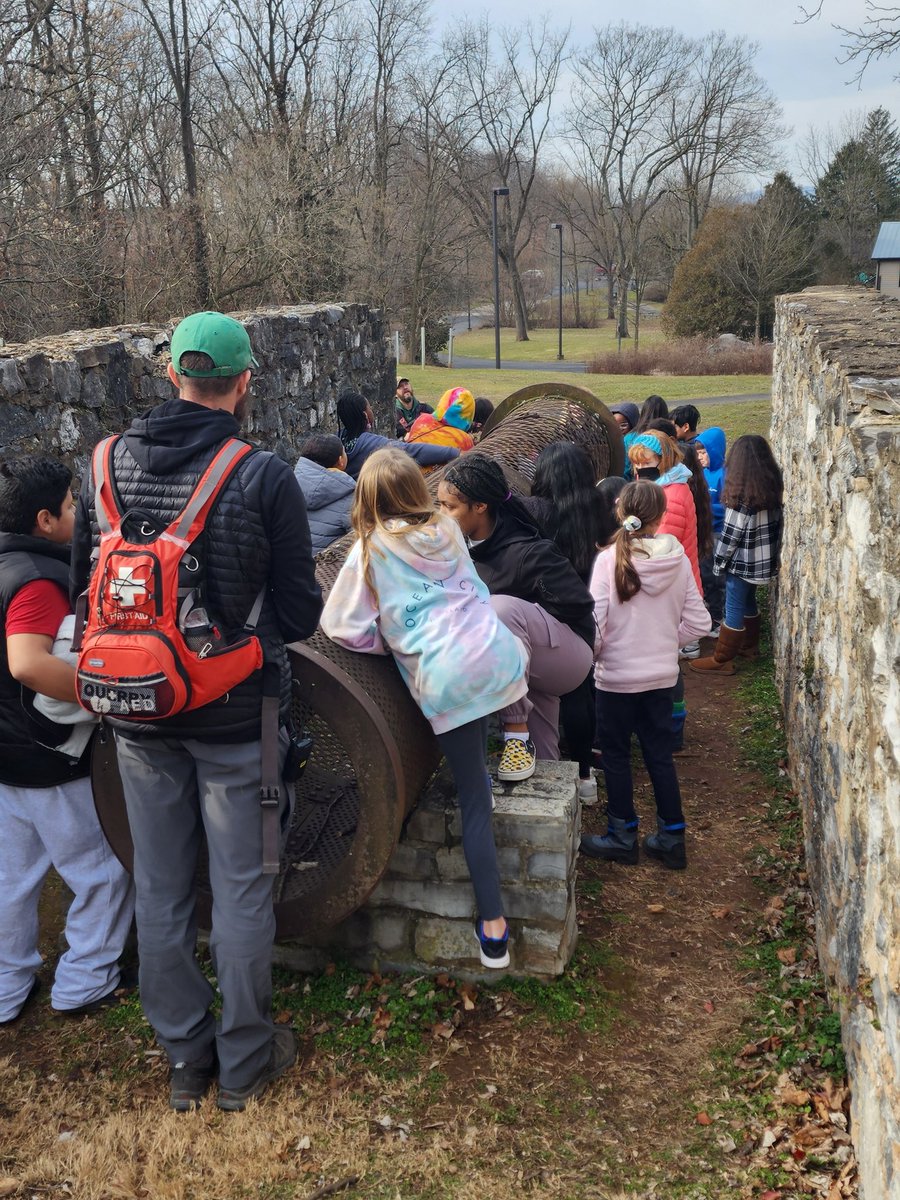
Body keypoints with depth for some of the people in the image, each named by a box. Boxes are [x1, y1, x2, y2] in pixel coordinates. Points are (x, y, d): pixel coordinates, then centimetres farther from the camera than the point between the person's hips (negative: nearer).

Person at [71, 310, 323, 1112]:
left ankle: (184, 1059, 34)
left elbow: (83, 585, 5)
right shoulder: (265, 476, -16)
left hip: (138, 714, 4)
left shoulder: (107, 465, -4)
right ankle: (244, 1061, 29)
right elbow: (300, 611, -13)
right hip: (234, 714, -4)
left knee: (160, 888, 17)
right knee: (240, 889, 12)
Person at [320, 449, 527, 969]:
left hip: (443, 681, -3)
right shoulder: (447, 529, 12)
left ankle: (494, 928, 7)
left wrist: (391, 644, 14)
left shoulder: (371, 550, 1)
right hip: (494, 655, 3)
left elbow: (342, 628, 0)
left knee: (475, 802, 4)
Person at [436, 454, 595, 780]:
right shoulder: (462, 546, -6)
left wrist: (505, 618, -18)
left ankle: (517, 734, -26)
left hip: (567, 654, -7)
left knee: (500, 607, -33)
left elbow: (576, 605, -24)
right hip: (528, 668, 7)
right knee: (539, 762, 12)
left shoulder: (527, 553, -25)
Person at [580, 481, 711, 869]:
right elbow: (698, 621, -2)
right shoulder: (677, 559, -5)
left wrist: (590, 655, -1)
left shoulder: (609, 559, -15)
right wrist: (667, 641, 13)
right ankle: (672, 838, 23)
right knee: (659, 754, 15)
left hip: (617, 675, -4)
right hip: (662, 675, 4)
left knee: (616, 755, 12)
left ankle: (623, 837, 22)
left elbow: (594, 621, -18)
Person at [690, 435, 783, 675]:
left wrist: (719, 561, -7)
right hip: (764, 559, 8)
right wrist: (772, 551, 15)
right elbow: (776, 525, 6)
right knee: (748, 601, 24)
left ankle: (722, 660, 8)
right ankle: (749, 646, 38)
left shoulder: (742, 494, -21)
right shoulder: (773, 485, 0)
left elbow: (731, 533, -18)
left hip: (743, 561, -8)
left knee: (734, 608, 0)